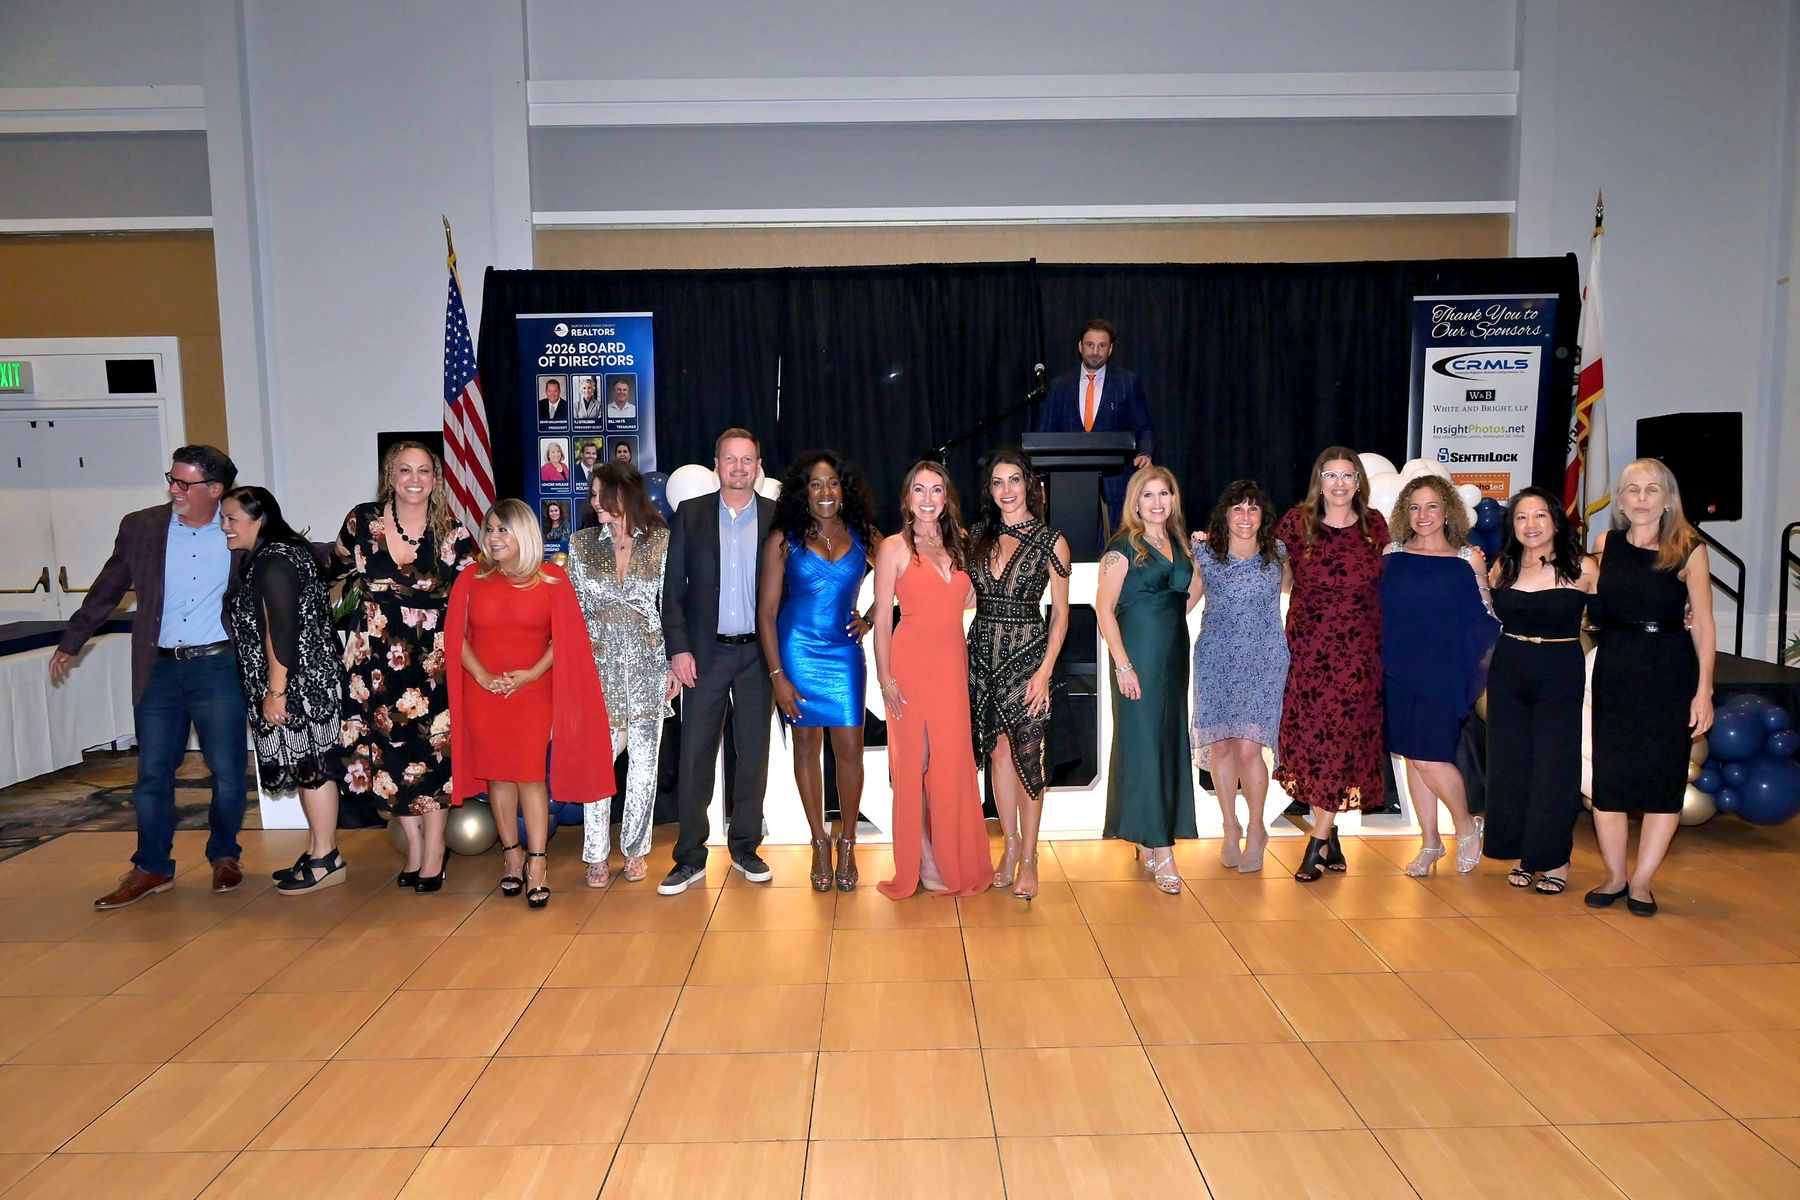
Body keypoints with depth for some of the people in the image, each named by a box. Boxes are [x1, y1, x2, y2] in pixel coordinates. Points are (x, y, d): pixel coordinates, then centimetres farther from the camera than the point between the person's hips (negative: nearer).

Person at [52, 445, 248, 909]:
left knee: (228, 770, 4)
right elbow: (107, 590, 12)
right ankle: (152, 867, 21)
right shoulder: (140, 527, 3)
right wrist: (71, 643, 16)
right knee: (152, 772, 8)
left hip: (218, 666, -2)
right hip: (159, 668, 2)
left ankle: (224, 856, 24)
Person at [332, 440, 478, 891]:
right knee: (385, 751, 2)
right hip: (376, 655, 1)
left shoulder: (453, 533, -1)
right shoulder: (362, 521, 0)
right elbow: (339, 573, 18)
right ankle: (415, 847, 18)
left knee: (433, 751, -2)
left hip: (434, 657, -1)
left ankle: (433, 850, 12)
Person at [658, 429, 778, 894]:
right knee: (694, 755, 1)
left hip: (758, 654, 1)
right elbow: (672, 588, 2)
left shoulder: (777, 518, 3)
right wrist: (678, 648, -6)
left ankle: (745, 848, 22)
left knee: (753, 754, 9)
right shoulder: (690, 515, 3)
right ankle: (690, 858, 11)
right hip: (705, 654, 0)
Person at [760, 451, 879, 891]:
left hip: (845, 655, 1)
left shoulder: (864, 537, 2)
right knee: (806, 746, 8)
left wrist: (870, 619, 4)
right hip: (797, 653, -1)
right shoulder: (783, 539, -4)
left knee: (850, 750, 0)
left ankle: (847, 842, 17)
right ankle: (820, 842, 22)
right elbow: (766, 611, -5)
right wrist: (777, 675, -9)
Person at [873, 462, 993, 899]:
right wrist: (885, 677, -10)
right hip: (911, 661, -4)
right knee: (914, 761, 1)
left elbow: (971, 598, 16)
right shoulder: (895, 548, -2)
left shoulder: (960, 543, 12)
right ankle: (924, 861, 12)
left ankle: (954, 858, 19)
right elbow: (882, 617, -4)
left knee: (952, 760, 6)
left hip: (952, 662, 4)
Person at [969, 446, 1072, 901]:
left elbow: (1060, 613, -2)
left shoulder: (1051, 541, -2)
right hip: (983, 655, 4)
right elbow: (969, 599, 14)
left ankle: (1028, 856, 12)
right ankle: (1010, 845, 22)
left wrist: (1044, 670, -10)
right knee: (997, 751, 8)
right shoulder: (980, 538, 10)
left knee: (1027, 756, 0)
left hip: (1027, 656, -4)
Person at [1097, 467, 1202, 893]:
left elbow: (1192, 591, 25)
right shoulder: (1124, 545, -6)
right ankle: (1160, 850, -4)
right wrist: (1123, 664, -17)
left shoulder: (1179, 543, 12)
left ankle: (1147, 841, 21)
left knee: (1171, 743, 9)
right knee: (1144, 742, -6)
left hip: (1175, 656, 7)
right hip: (1139, 658, -7)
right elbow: (1104, 607, -12)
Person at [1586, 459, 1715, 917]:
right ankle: (1614, 878, 20)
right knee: (1608, 775, 5)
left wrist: (1704, 689, -10)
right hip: (1614, 672, 2)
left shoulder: (1689, 550, -5)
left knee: (1664, 776, 4)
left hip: (1671, 674, -2)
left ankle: (1641, 882, 17)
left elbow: (1703, 625, -6)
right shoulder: (1605, 545, 3)